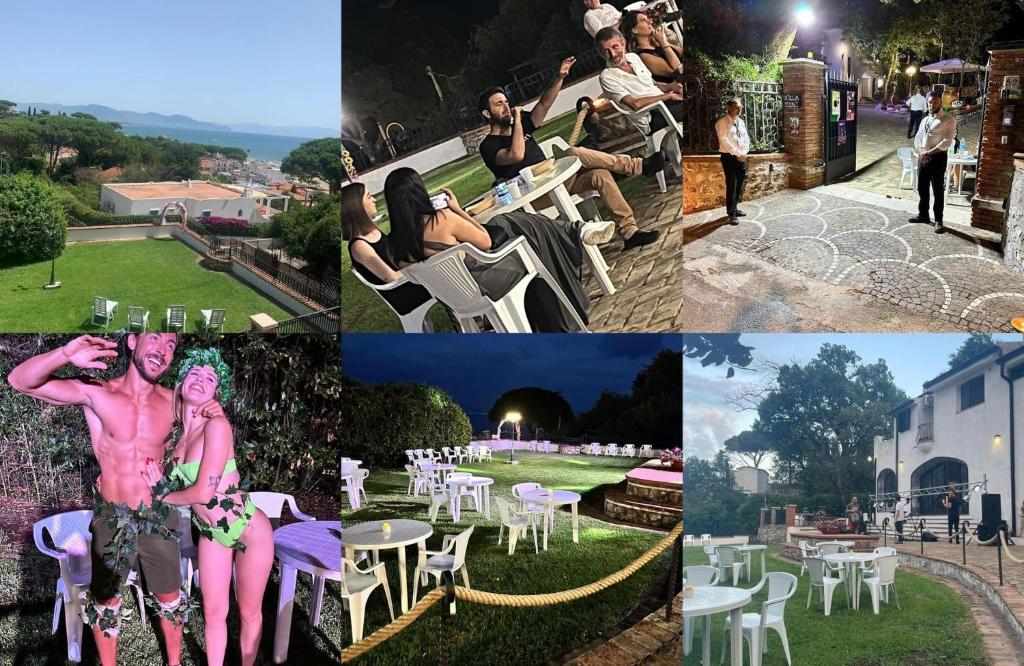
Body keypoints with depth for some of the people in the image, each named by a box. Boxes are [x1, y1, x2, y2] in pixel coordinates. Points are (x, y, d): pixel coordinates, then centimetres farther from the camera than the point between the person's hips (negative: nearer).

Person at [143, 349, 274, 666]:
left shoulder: (217, 425, -20)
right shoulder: (177, 436, 1)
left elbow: (203, 491, -22)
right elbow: (179, 487, 1)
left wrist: (164, 496, -5)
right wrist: (160, 483, -19)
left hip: (251, 531, -6)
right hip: (211, 533, 6)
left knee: (249, 613, 10)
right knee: (214, 613, 11)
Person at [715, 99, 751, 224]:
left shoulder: (741, 122, 14)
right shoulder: (722, 122, -8)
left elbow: (746, 138, 15)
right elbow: (724, 141, -16)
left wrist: (744, 152, -2)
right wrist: (737, 153, -18)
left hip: (741, 157, 7)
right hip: (729, 156, -7)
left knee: (739, 185, 9)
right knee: (731, 185, -8)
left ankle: (735, 208, 22)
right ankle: (732, 214, -5)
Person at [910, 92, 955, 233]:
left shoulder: (948, 120, -7)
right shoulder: (925, 119, 15)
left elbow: (947, 142, -14)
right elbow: (918, 137, 13)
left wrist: (929, 153, -17)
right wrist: (920, 151, -7)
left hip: (937, 158, -6)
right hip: (922, 158, 6)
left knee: (938, 190, -2)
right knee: (922, 188, 14)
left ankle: (938, 221, 3)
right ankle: (923, 214, 29)